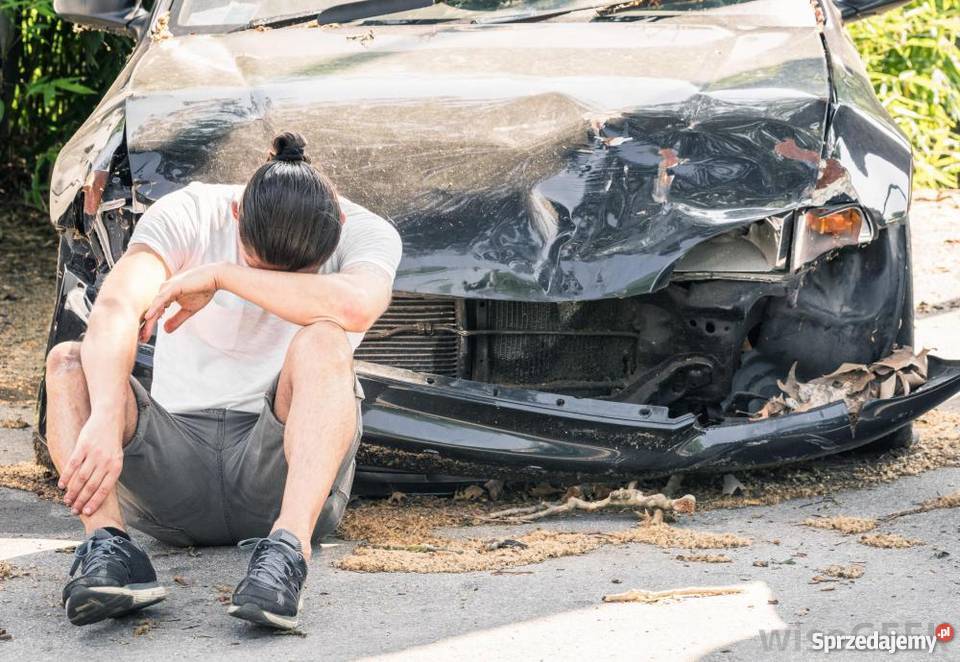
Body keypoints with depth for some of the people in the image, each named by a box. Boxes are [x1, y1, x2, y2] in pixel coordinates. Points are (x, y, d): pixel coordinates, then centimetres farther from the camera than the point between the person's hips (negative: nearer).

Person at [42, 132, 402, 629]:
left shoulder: (364, 233, -9)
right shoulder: (186, 215, -8)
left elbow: (358, 306, -34)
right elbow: (113, 311, -26)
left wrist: (220, 276, -25)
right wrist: (104, 421, -44)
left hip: (283, 467, -1)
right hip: (175, 467, 2)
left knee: (322, 340, -29)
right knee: (68, 362, -21)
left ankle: (289, 548, -44)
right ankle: (108, 543, -42)